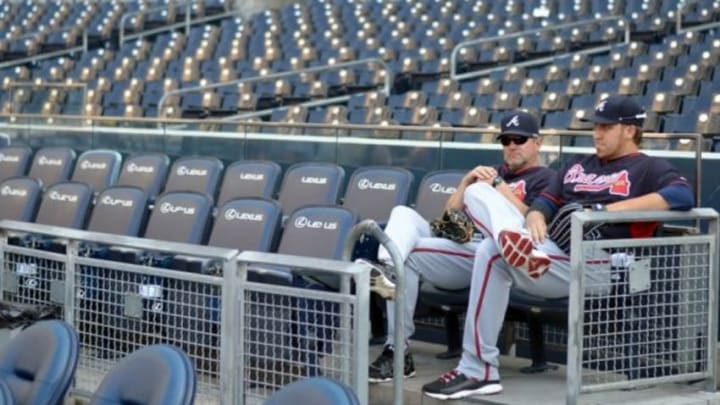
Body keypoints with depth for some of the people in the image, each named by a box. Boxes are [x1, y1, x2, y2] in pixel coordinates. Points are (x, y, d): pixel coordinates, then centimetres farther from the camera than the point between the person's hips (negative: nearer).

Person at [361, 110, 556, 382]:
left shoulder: (545, 178, 11)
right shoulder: (494, 173, 33)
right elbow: (450, 214, 26)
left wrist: (497, 185, -6)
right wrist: (467, 182, 10)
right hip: (454, 238, 7)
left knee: (408, 253, -27)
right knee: (403, 214, -16)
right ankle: (386, 268, -43)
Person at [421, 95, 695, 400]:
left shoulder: (649, 168, 7)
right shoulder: (578, 167, 31)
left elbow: (683, 195, -14)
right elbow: (546, 202, 24)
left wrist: (611, 209, -17)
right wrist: (536, 217, -4)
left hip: (601, 263, -6)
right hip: (553, 251, 7)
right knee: (491, 250, -25)